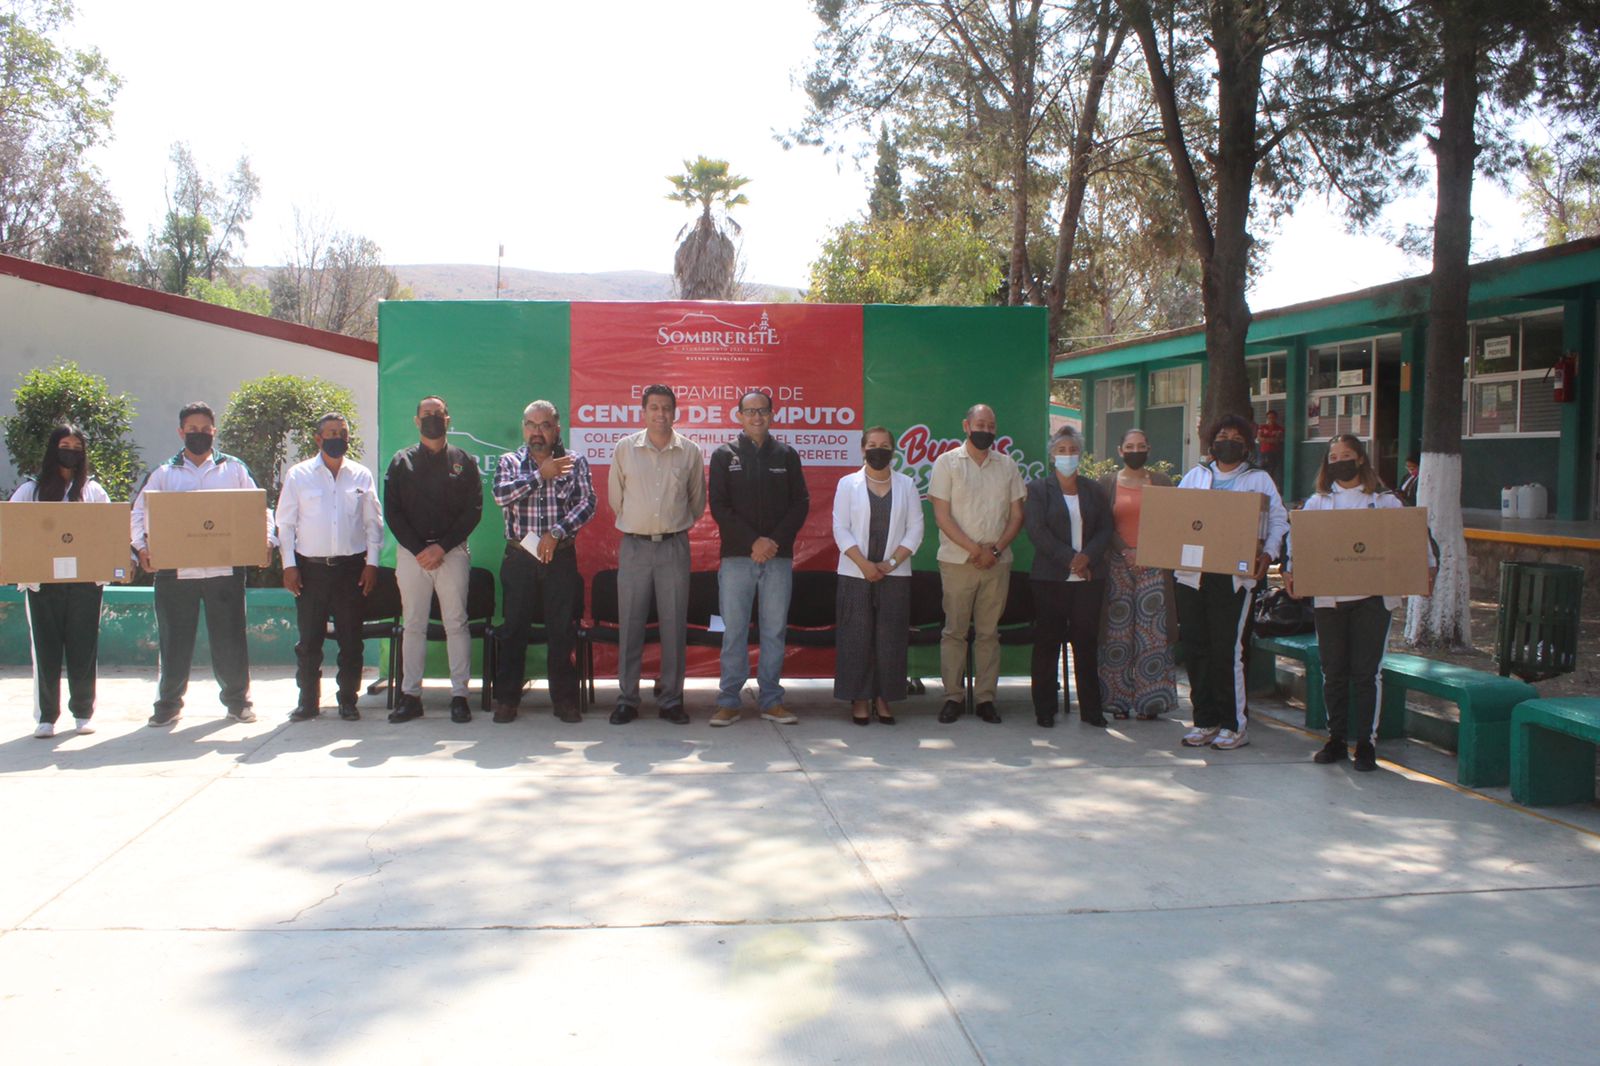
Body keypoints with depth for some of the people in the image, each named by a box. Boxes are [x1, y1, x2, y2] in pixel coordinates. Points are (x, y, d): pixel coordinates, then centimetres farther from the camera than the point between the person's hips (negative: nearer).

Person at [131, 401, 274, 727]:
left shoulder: (234, 469, 10)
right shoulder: (163, 473, 12)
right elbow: (139, 512, 11)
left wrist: (265, 539, -10)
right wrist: (141, 546, -5)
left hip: (225, 569, -1)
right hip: (175, 569, 1)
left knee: (230, 638, 3)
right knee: (174, 639, 5)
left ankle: (238, 700, 15)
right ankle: (168, 703, 18)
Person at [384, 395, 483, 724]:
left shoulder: (464, 461, 8)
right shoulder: (401, 462, 10)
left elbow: (473, 510, 1)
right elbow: (392, 512, 3)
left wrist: (443, 547, -10)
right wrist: (418, 549, -8)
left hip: (452, 552, -1)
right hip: (411, 552, 1)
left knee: (456, 623, -1)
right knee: (413, 624, 3)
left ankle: (459, 695, 3)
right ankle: (410, 695, 8)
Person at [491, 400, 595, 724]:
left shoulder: (575, 463, 5)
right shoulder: (510, 462, 8)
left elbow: (587, 503, -6)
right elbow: (501, 494, -11)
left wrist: (556, 533, -16)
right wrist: (541, 475, -13)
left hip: (561, 556, 0)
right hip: (519, 556, 1)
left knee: (562, 630, 3)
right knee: (514, 628, 4)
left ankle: (565, 699, 12)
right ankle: (506, 698, 13)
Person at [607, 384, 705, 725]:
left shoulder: (690, 451, 3)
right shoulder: (625, 448, 2)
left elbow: (698, 500, 14)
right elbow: (615, 496, 12)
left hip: (674, 546, 0)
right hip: (634, 545, 0)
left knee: (675, 626, 3)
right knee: (630, 624, 2)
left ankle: (672, 699, 12)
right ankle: (627, 700, 10)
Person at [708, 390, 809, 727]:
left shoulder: (786, 455, 10)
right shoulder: (724, 455, 6)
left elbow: (801, 503, 5)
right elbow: (719, 506, -1)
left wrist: (776, 541, -9)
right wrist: (753, 542, -11)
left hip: (779, 556, 1)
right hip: (737, 556, -1)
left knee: (775, 630, 4)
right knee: (734, 630, 0)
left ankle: (771, 700, 13)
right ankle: (729, 702, 7)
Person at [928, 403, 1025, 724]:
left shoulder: (1006, 465, 10)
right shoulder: (947, 463, 0)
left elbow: (1017, 514, 9)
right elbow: (942, 515, -5)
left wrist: (995, 549, -7)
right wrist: (975, 549, -12)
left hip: (997, 562, 3)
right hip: (957, 561, -3)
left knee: (988, 632, 6)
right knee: (955, 630, 0)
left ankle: (986, 697, 11)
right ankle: (953, 697, 7)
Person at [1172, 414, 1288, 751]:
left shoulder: (1258, 479, 9)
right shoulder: (1195, 475, 17)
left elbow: (1278, 520, 4)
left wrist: (1268, 553, -12)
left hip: (1234, 575, -3)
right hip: (1191, 573, 4)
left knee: (1227, 650, -5)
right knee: (1195, 648, 4)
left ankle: (1235, 724, 6)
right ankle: (1205, 720, 15)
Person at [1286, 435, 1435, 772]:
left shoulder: (1384, 502, 5)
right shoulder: (1317, 503, 11)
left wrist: (1426, 569, -13)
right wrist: (1290, 570, -9)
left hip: (1372, 597, -2)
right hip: (1328, 597, 2)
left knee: (1366, 672, -2)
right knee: (1333, 672, 7)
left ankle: (1366, 742, 7)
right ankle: (1336, 739, 18)